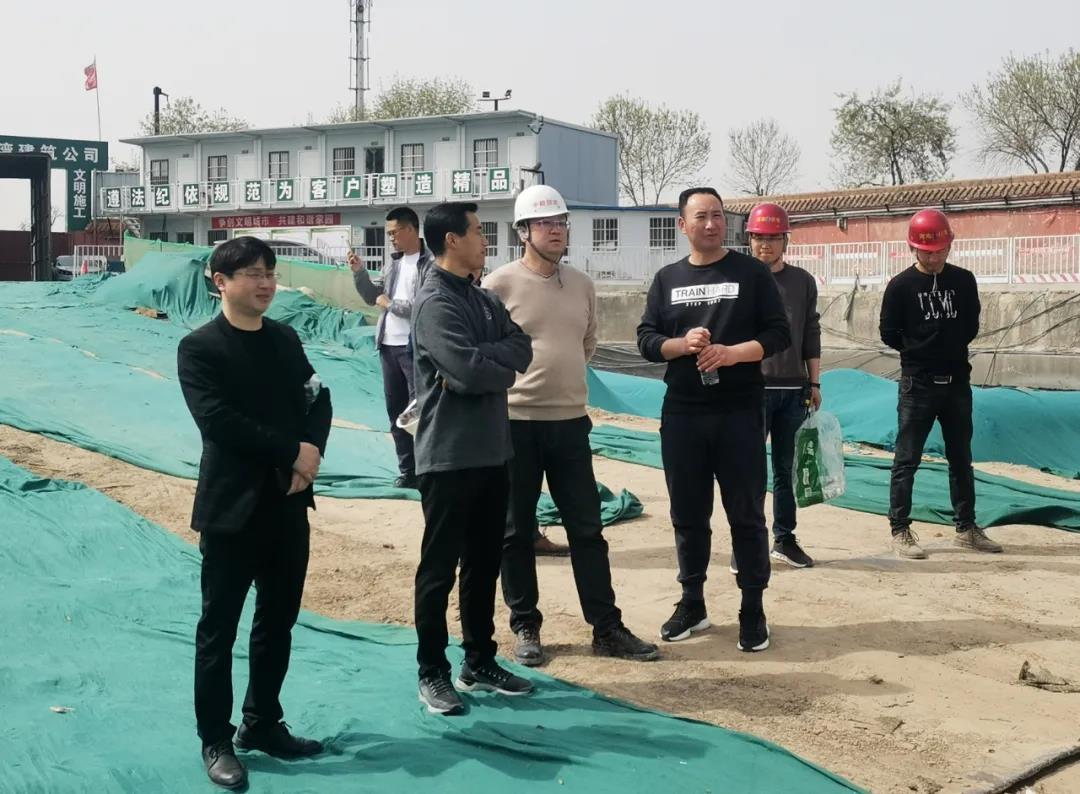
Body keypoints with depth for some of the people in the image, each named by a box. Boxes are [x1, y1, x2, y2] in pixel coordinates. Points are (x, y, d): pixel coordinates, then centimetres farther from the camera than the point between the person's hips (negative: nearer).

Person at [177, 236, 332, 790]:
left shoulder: (285, 340, 10)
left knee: (279, 620, 14)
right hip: (232, 507, -6)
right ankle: (216, 742, 13)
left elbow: (318, 401, 8)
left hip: (288, 503, 6)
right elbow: (217, 420, -20)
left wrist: (311, 455, -11)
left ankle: (262, 724, 28)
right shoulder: (199, 348, -9)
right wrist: (294, 450, -18)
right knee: (219, 626, 3)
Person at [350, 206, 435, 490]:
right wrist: (359, 272, 5)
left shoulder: (431, 264, -11)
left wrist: (391, 303, -11)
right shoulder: (393, 262, 13)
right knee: (396, 411, 12)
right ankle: (408, 471, 20)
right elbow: (373, 298, 19)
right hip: (389, 346, 8)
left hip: (416, 348, -8)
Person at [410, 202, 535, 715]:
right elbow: (468, 370, -25)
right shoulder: (435, 302, -14)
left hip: (492, 451, 9)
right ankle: (433, 674, 11)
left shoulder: (484, 299, 14)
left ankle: (479, 663, 27)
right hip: (449, 456, -8)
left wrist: (482, 363, -15)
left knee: (485, 562, 15)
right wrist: (503, 370, -5)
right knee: (440, 567, 2)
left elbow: (521, 348, 2)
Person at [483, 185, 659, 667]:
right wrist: (520, 377, -5)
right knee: (517, 531, 6)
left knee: (587, 528, 8)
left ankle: (607, 628, 15)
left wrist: (560, 376, 10)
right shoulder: (499, 285, -8)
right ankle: (525, 628, 18)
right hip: (515, 422, -4)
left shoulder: (582, 285, 8)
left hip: (571, 421, 5)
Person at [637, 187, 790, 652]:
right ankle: (692, 603, 23)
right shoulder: (668, 279, 10)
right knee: (688, 513, 10)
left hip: (740, 412, -3)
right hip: (682, 413, 3)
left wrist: (731, 353, -18)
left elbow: (778, 334, -3)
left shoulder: (751, 272, 1)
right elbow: (646, 340, 7)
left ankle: (753, 609, 12)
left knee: (747, 514, 2)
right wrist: (682, 344, -14)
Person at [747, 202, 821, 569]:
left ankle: (784, 539, 19)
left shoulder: (803, 281, 10)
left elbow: (811, 335, 13)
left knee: (786, 468, 9)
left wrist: (814, 383, 10)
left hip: (793, 389, 4)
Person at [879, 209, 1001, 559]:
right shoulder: (901, 286, -7)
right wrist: (919, 350, 1)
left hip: (957, 382, 4)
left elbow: (971, 326, 11)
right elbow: (890, 335, -3)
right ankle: (900, 531, 5)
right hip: (918, 385, -4)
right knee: (907, 460, -1)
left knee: (961, 458, 12)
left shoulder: (964, 281, 4)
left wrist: (948, 346, 1)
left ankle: (966, 528, 21)